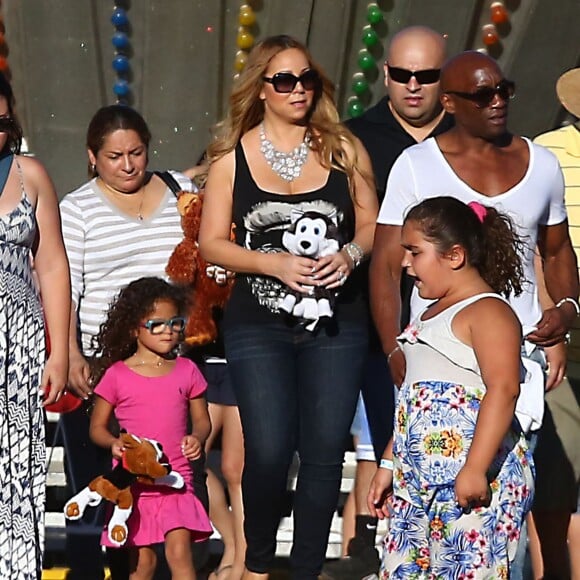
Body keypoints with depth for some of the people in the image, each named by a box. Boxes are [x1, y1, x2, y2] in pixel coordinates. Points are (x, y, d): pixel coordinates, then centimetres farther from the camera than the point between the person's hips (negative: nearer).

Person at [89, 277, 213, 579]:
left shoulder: (186, 371, 4)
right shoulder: (116, 375, -2)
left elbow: (201, 419, 12)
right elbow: (97, 427, 5)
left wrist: (197, 438, -10)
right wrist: (114, 443, -16)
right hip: (133, 480, -1)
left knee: (179, 552, -11)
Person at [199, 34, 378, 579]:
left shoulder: (343, 148, 4)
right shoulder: (232, 156, 1)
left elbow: (371, 225, 9)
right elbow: (212, 242, 0)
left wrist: (349, 254, -12)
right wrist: (274, 263, -14)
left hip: (338, 324, 2)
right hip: (259, 326, -1)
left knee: (324, 451, 3)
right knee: (269, 451, -6)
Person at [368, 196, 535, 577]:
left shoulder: (488, 311, -9)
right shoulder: (433, 314, 20)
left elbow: (503, 389, -22)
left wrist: (476, 468, -29)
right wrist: (390, 463, 22)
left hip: (474, 476, -9)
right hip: (419, 474, 10)